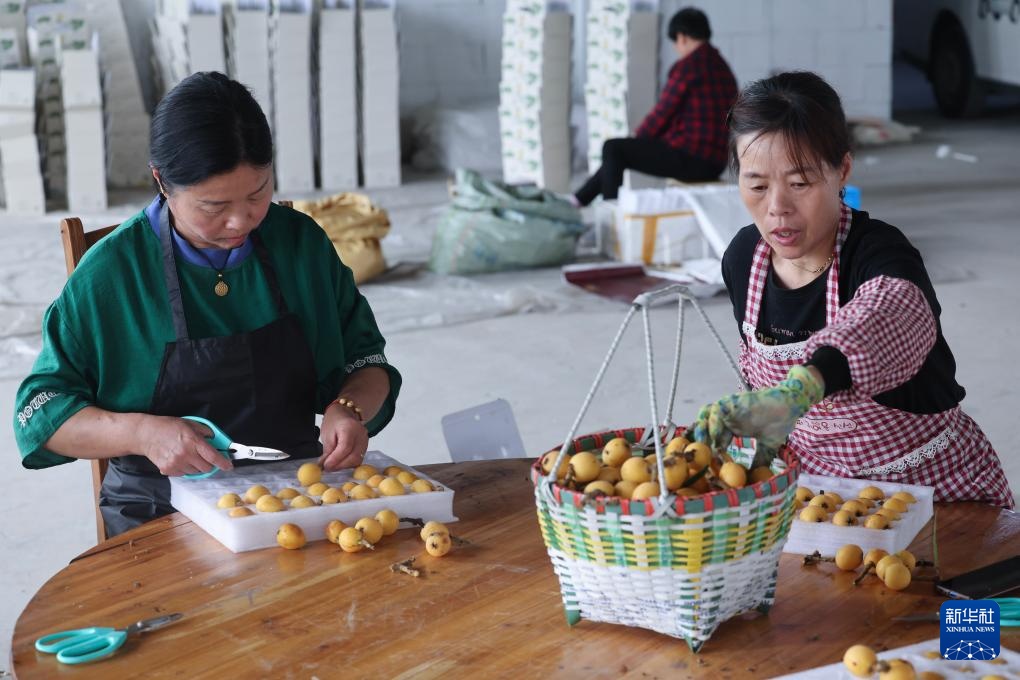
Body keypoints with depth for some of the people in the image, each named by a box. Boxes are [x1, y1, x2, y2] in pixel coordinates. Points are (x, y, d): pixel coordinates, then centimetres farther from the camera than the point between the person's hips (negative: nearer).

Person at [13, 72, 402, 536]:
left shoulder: (303, 243, 3)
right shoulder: (110, 272, -6)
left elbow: (365, 359, 14)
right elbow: (40, 413, -1)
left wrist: (349, 408, -10)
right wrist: (142, 433, -19)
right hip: (161, 512, -2)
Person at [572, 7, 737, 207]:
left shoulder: (687, 66, -13)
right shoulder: (722, 67, 14)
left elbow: (661, 115, -10)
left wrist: (637, 137, 11)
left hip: (689, 158, -10)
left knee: (613, 149, 3)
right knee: (619, 152, 23)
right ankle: (577, 201, 32)